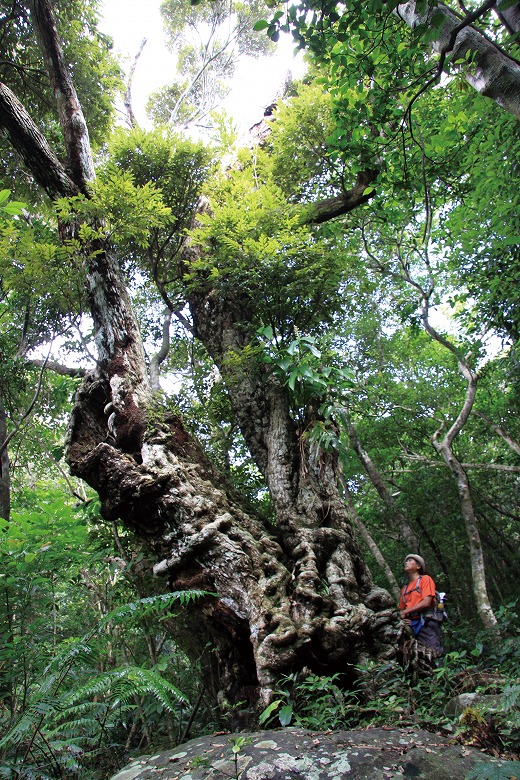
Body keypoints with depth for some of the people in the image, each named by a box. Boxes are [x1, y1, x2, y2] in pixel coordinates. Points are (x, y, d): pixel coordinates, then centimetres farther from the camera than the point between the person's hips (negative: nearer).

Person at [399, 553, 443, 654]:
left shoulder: (425, 579, 7)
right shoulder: (405, 588, 23)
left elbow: (426, 602, -6)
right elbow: (402, 608, 22)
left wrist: (405, 612, -4)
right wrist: (403, 618, -2)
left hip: (425, 624, -5)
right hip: (410, 625, 5)